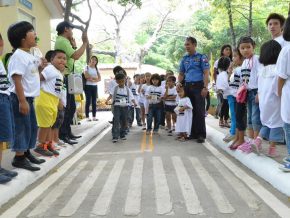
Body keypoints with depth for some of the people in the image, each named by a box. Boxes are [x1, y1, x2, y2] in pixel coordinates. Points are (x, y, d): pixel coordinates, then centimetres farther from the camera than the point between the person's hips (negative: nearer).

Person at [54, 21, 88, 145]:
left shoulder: (63, 41, 21)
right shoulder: (62, 41, -12)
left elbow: (72, 58, 19)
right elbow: (76, 56, -24)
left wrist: (73, 46, 13)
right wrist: (85, 42, -14)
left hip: (67, 78, 11)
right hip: (63, 78, -11)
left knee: (71, 107, 15)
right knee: (65, 108, -9)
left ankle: (67, 133, 23)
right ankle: (62, 136, -4)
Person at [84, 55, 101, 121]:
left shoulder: (96, 68, 15)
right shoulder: (87, 67, 3)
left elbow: (99, 79, 6)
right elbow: (86, 76, -13)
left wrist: (92, 79, -12)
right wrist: (95, 78, -7)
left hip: (95, 86, 4)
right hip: (88, 86, -4)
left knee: (94, 101, 3)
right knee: (88, 101, -6)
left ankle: (94, 116, 7)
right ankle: (87, 116, -3)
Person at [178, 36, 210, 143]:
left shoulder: (201, 57, 0)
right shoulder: (184, 59, 14)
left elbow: (206, 73, -6)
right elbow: (181, 74, 18)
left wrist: (205, 87, -16)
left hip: (198, 86, -5)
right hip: (187, 87, 5)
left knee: (199, 111, -4)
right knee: (190, 110, 9)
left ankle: (201, 134, 3)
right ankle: (193, 133, 18)